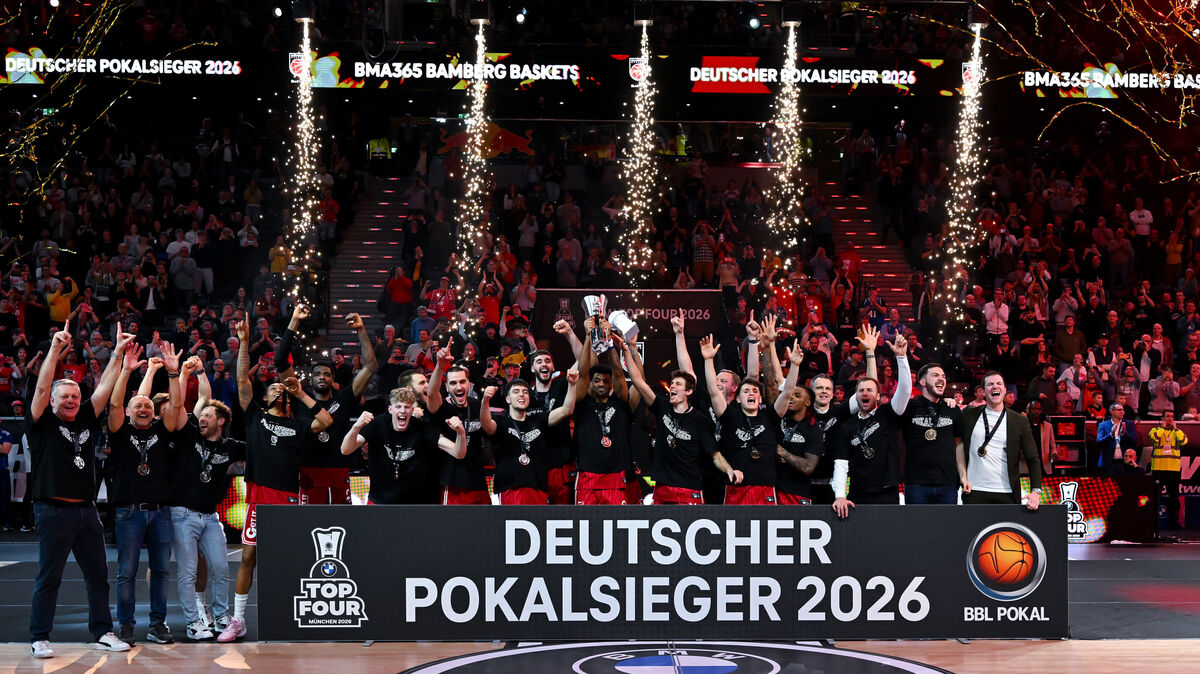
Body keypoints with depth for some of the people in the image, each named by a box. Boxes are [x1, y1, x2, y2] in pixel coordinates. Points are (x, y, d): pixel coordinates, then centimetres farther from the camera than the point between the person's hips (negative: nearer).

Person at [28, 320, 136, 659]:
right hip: (54, 511, -5)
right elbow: (42, 387, -12)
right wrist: (55, 349, -19)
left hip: (86, 510, 6)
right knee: (48, 578, -1)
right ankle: (39, 639, 5)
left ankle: (103, 633, 16)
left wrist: (118, 353, 3)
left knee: (98, 575, 8)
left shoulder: (85, 421, 13)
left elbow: (104, 389, 9)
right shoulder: (44, 423, 0)